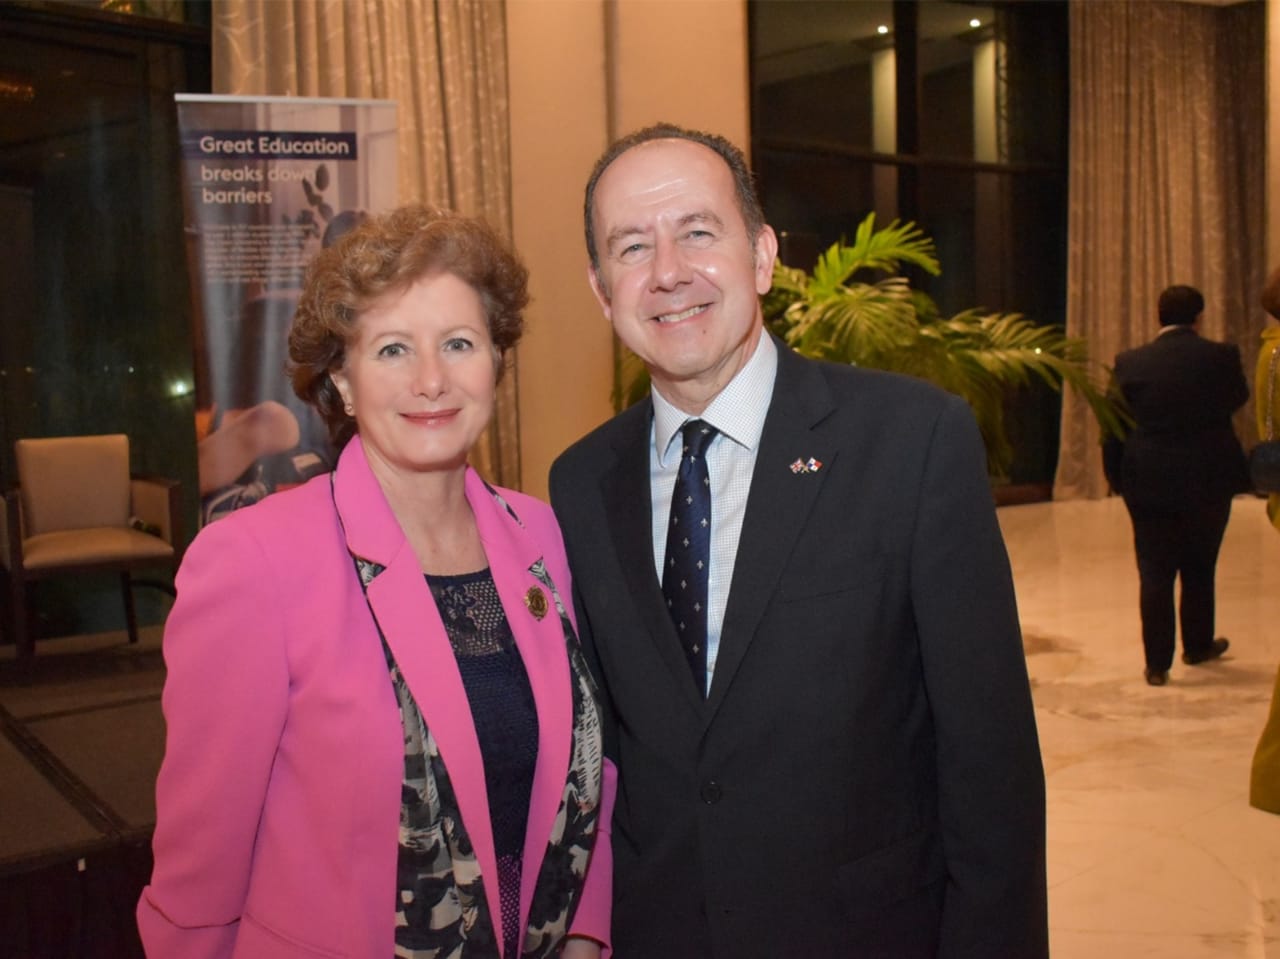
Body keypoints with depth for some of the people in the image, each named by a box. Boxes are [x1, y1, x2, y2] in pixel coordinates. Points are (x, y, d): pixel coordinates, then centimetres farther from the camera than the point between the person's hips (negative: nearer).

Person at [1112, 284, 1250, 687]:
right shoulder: (1221, 356, -10)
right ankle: (1198, 646, 34)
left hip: (1149, 482, 0)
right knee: (1199, 569, 18)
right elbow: (1237, 398, 6)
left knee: (1155, 574, 6)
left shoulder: (1130, 362, -8)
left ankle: (1157, 663, 7)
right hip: (1209, 478, 0)